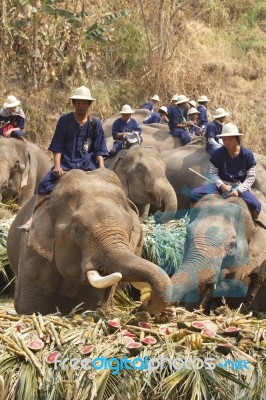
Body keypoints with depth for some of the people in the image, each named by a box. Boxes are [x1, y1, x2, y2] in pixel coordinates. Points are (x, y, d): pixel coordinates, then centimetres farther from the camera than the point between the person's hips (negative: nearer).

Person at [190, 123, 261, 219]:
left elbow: (251, 177, -3)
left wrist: (238, 190, -17)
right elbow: (213, 173, 1)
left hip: (240, 187, -1)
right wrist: (222, 185, -18)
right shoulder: (218, 154, -3)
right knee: (194, 194, -21)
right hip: (222, 185, 1)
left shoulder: (247, 154, -6)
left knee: (255, 206, -29)